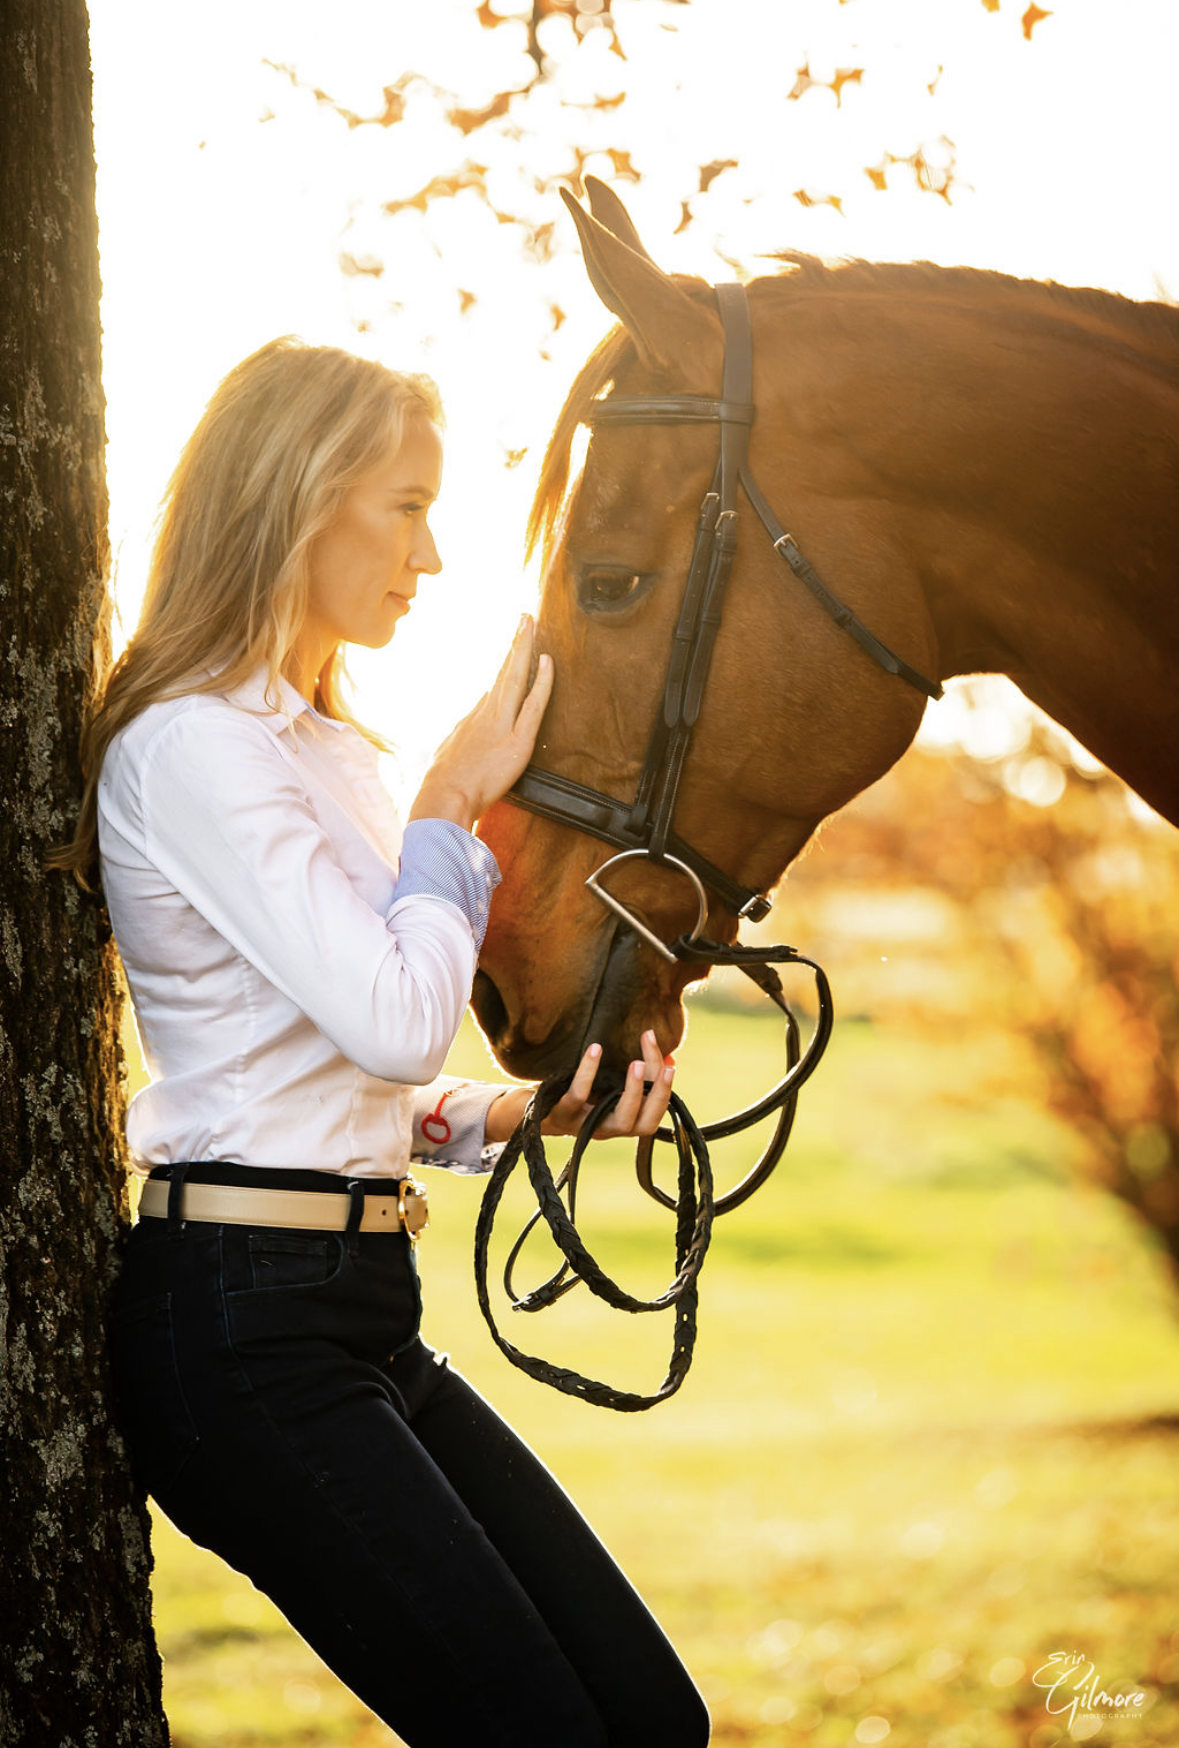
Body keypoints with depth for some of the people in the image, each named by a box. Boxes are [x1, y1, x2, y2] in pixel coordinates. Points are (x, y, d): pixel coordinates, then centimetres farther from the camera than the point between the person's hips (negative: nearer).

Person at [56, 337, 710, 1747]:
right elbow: (397, 1023, -20)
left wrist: (527, 1110, 7)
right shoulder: (192, 744, -12)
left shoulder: (327, 751, 18)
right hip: (243, 1323, -9)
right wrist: (452, 809, -7)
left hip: (361, 1312, 9)